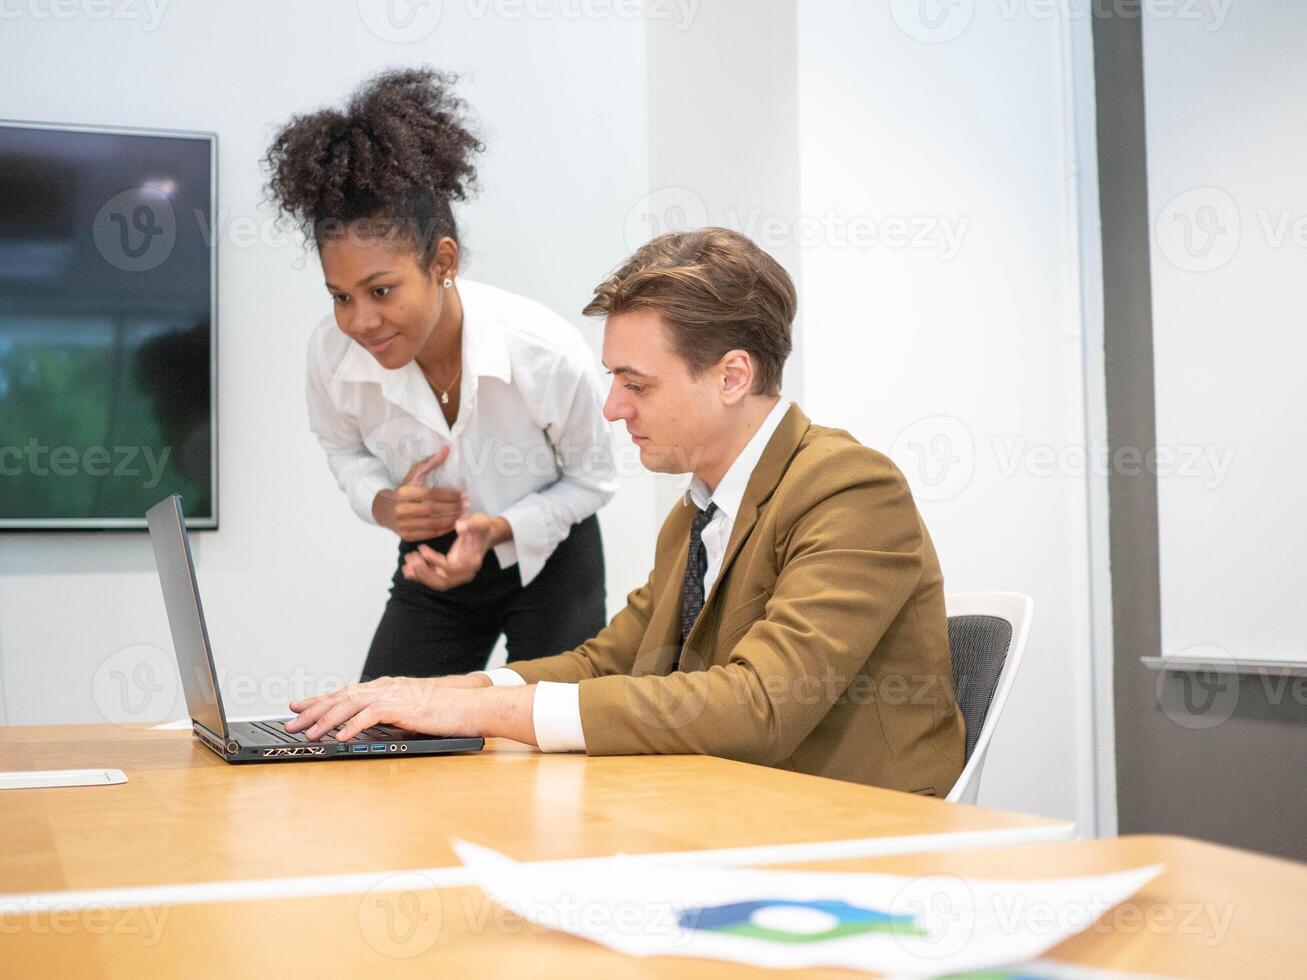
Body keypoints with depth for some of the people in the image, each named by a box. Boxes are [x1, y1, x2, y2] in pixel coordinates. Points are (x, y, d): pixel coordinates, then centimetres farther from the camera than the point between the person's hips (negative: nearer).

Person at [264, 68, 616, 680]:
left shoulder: (551, 354, -30)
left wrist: (497, 530, -27)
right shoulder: (332, 352, -22)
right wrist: (382, 504, -20)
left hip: (549, 559, -2)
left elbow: (592, 480, -11)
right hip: (433, 560, 3)